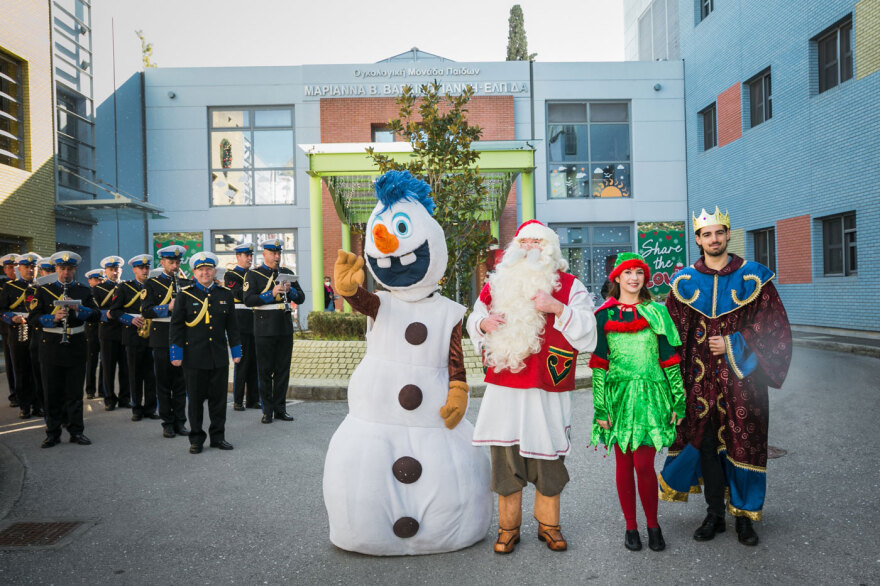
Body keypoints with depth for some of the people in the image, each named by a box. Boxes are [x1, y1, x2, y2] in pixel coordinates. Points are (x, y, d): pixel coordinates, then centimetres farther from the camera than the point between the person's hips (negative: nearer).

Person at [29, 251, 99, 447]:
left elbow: (95, 315, -2)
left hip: (76, 347, 1)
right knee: (52, 392, 4)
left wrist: (78, 309, -19)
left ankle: (76, 431, 13)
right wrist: (53, 318, -20)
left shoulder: (84, 291, 8)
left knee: (75, 392, 5)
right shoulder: (43, 290, 6)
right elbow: (35, 316, -2)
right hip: (51, 347, 0)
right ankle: (53, 433, 13)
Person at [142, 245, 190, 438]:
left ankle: (180, 422, 15)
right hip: (162, 339, -3)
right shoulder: (152, 284, 2)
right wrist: (168, 308, -19)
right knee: (164, 382, 3)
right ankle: (167, 423, 12)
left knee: (181, 381, 7)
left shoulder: (185, 283, 12)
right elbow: (146, 311, -7)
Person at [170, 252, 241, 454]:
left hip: (219, 357, 3)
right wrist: (176, 353, -6)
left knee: (218, 397, 8)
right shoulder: (185, 294, -1)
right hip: (194, 357, -2)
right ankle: (196, 439, 17)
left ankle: (218, 436, 20)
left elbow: (231, 325, 11)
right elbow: (176, 325, -1)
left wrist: (236, 350, 8)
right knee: (195, 399, 6)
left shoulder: (225, 294, 7)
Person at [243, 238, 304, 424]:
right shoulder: (253, 274, 0)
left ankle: (280, 409, 16)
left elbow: (301, 298, 10)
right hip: (265, 329, -4)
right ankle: (267, 410, 11)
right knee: (265, 370, 2)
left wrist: (290, 290, -9)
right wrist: (272, 293, -19)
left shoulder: (287, 273, 12)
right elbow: (248, 300, -11)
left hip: (285, 328, 4)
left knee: (283, 370, 7)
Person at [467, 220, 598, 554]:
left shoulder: (569, 285, 4)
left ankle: (548, 524, 28)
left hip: (547, 391, -2)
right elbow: (473, 321, 22)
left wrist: (559, 309, -17)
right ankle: (508, 527, 22)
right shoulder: (497, 283, 13)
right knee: (504, 457, 5)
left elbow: (587, 335, -4)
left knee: (548, 459, 6)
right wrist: (483, 323, -1)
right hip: (503, 389, 2)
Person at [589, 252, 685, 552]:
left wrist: (678, 400, 3)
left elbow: (669, 359, 6)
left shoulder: (656, 312, 6)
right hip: (618, 395, 1)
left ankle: (653, 525, 18)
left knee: (644, 465, -4)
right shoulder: (604, 316, 3)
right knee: (623, 463, 7)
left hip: (651, 395, 0)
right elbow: (599, 364, 2)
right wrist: (600, 407, -3)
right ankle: (630, 527, 23)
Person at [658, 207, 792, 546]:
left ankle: (744, 515, 22)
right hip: (701, 378, 2)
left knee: (742, 443, 4)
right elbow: (672, 333, 7)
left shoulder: (753, 277, 0)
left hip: (741, 377, -1)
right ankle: (715, 514, 22)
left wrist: (734, 345, -12)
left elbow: (773, 324, -2)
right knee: (706, 442, 7)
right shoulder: (685, 282, 4)